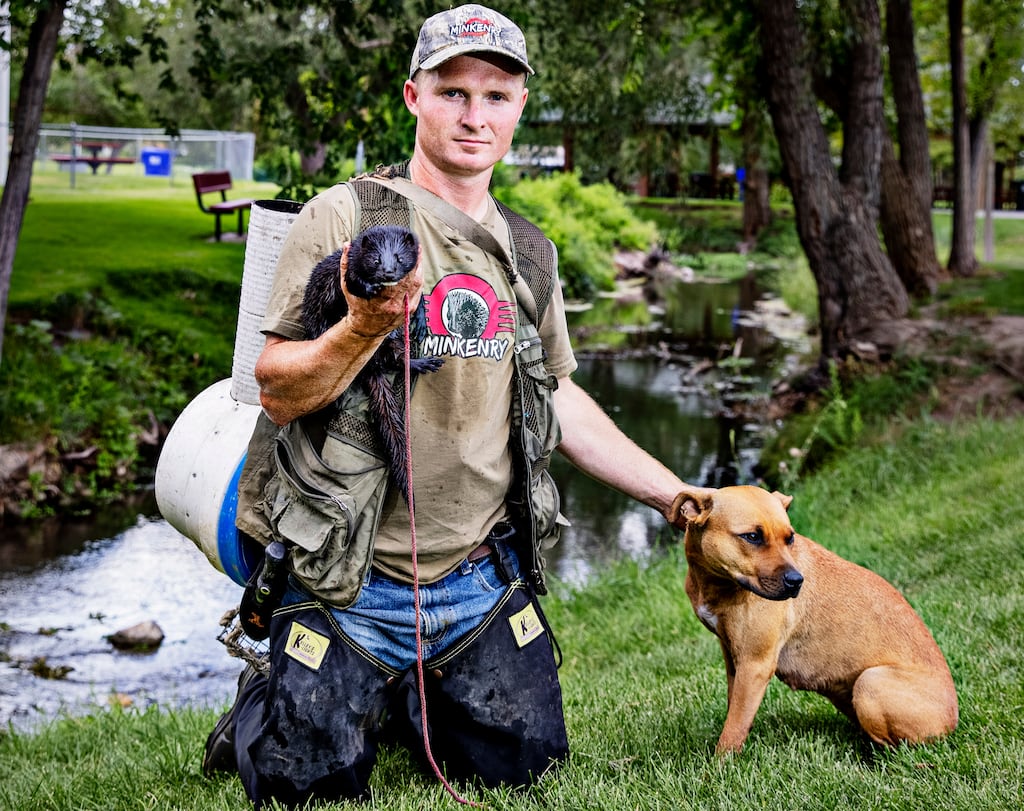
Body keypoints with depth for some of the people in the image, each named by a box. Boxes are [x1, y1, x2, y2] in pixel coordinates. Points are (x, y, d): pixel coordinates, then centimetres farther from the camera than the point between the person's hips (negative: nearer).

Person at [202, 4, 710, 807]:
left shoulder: (528, 254, 9)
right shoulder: (344, 218, -9)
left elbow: (558, 398, 18)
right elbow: (278, 394, -12)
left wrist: (677, 497, 16)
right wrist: (365, 328, -30)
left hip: (483, 580, 5)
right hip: (353, 583, -4)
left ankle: (405, 707, 35)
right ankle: (263, 707, 32)